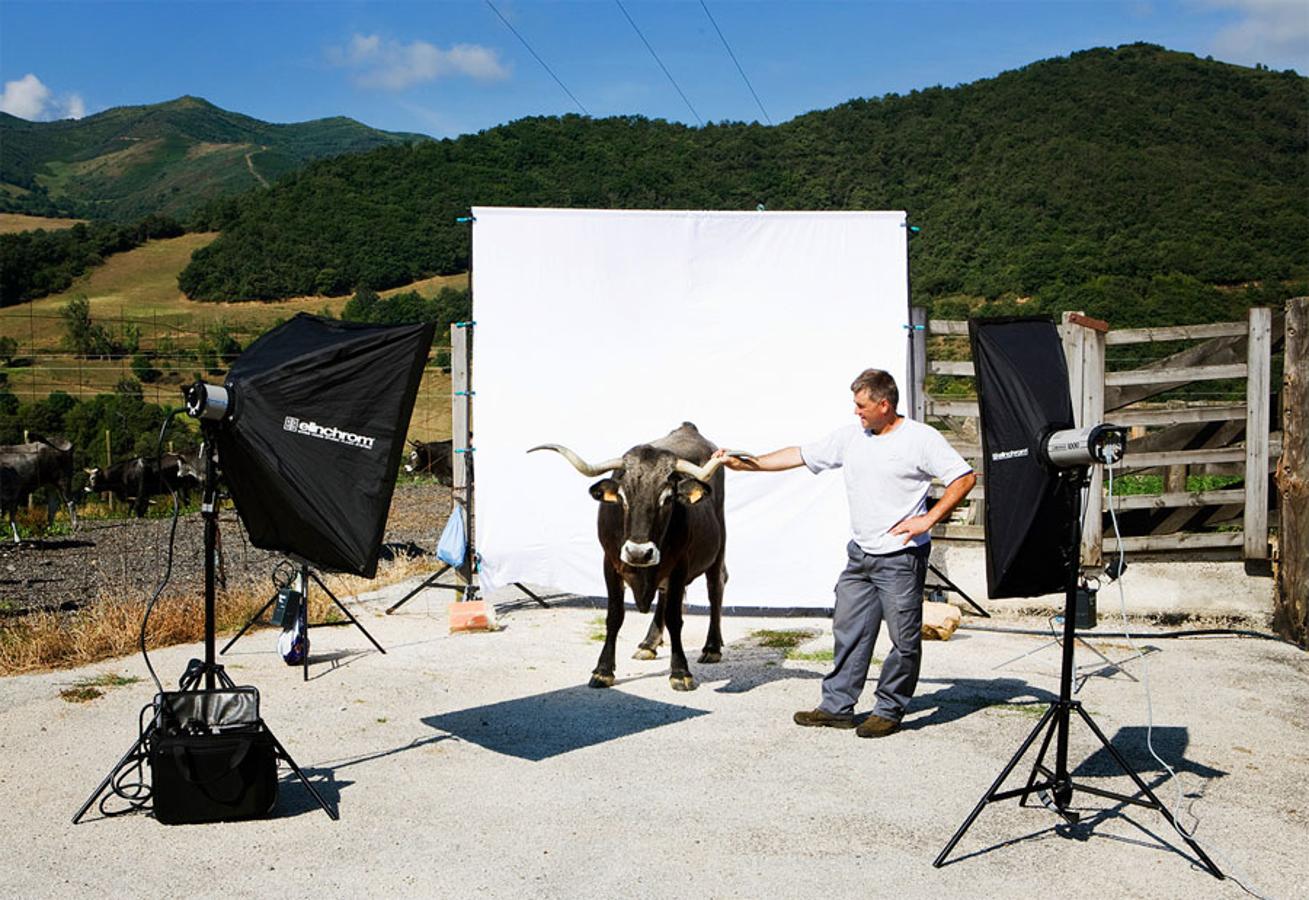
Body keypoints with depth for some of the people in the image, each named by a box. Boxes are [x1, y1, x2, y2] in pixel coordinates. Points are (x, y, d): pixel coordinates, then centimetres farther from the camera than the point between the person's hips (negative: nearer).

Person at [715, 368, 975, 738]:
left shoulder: (921, 438, -8)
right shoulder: (850, 437, 9)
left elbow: (965, 478, -9)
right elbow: (799, 455, 13)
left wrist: (928, 519, -15)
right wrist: (747, 463, 9)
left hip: (901, 558, -6)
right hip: (860, 555, 6)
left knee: (904, 637, 0)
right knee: (849, 631, 10)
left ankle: (889, 711, 13)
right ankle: (837, 706, 18)